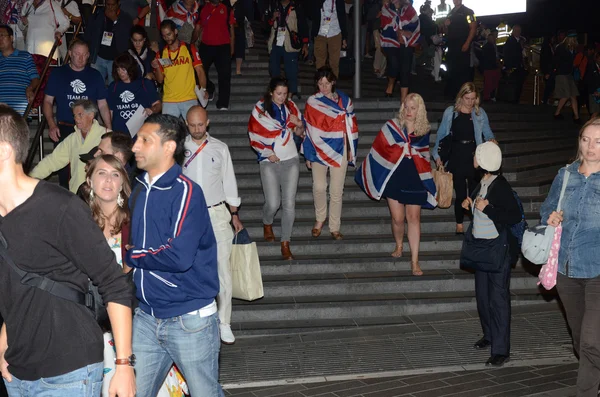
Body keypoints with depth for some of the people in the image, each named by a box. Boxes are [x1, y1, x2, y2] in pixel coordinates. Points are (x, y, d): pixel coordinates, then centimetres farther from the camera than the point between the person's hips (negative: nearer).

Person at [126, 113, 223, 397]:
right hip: (147, 317, 7)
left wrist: (132, 257, -12)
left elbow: (179, 257, -25)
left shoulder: (184, 191, -15)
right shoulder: (140, 190, 9)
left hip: (189, 319, -7)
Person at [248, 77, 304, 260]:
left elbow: (300, 133, 14)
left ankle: (285, 244, 5)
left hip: (291, 160, 2)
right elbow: (254, 135, -1)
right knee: (273, 204, -9)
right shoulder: (260, 109, -2)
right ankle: (267, 224, 27)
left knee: (289, 204, -3)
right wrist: (268, 153, -10)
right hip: (270, 162, -2)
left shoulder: (291, 106, 7)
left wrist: (299, 124, -8)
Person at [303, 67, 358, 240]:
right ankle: (320, 219, 21)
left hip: (339, 150, 1)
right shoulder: (312, 102, 1)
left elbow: (351, 126, 9)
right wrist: (307, 154, 3)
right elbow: (308, 129, 3)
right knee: (319, 187, -5)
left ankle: (335, 227, 12)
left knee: (337, 190, 1)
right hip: (319, 150, -1)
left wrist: (351, 150, 6)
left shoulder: (345, 100, 5)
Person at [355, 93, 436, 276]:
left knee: (414, 218, 0)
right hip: (394, 178, -1)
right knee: (398, 218, 2)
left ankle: (414, 261, 4)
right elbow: (379, 149, 0)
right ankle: (399, 246, 32)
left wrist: (426, 181, 18)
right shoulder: (392, 126, -5)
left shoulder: (424, 131, 2)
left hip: (414, 180, 1)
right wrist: (368, 174, 1)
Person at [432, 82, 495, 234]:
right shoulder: (450, 112, 2)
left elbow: (487, 133, 6)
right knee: (460, 193, 3)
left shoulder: (480, 113, 5)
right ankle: (459, 225, 16)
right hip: (456, 157, -1)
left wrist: (491, 140, -16)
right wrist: (438, 155, 2)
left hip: (474, 157, 1)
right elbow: (441, 134, 6)